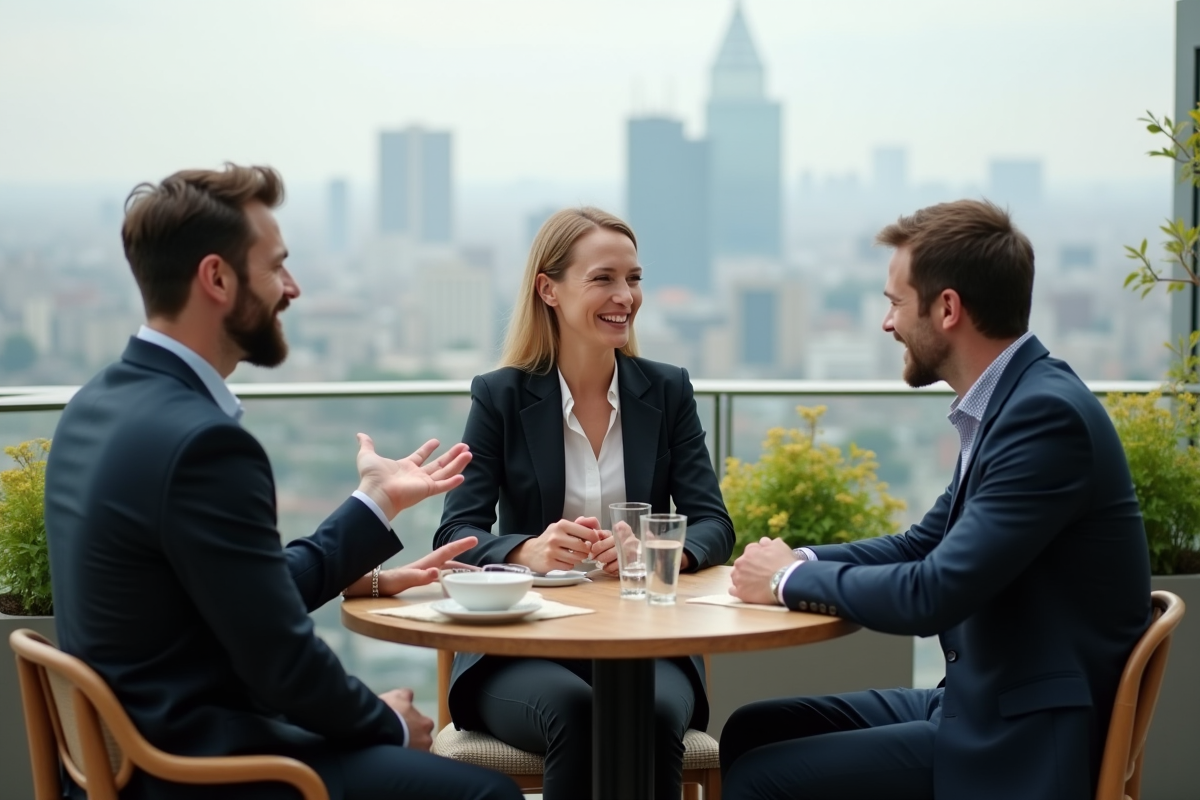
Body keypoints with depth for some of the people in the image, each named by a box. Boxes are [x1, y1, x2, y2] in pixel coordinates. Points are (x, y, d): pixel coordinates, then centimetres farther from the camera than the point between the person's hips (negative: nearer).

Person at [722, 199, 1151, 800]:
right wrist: (802, 562, 1)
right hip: (979, 703, 9)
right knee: (752, 731, 10)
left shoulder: (1046, 414, -21)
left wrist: (791, 580, -10)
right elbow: (924, 545, 18)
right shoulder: (1010, 401, 8)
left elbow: (932, 594, -25)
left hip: (1027, 742, -9)